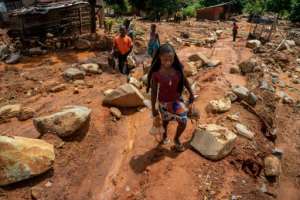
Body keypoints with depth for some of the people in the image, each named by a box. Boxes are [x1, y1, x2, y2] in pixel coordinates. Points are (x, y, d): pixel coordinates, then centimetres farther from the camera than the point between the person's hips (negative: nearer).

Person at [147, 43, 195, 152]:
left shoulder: (178, 69, -18)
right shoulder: (156, 73, -24)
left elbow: (185, 81, 0)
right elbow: (153, 91, -15)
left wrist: (191, 94, 9)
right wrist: (153, 109, -10)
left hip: (177, 100, 2)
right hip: (163, 102, -1)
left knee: (183, 122, 0)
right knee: (165, 120, 21)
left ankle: (177, 139, 33)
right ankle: (165, 135, 57)